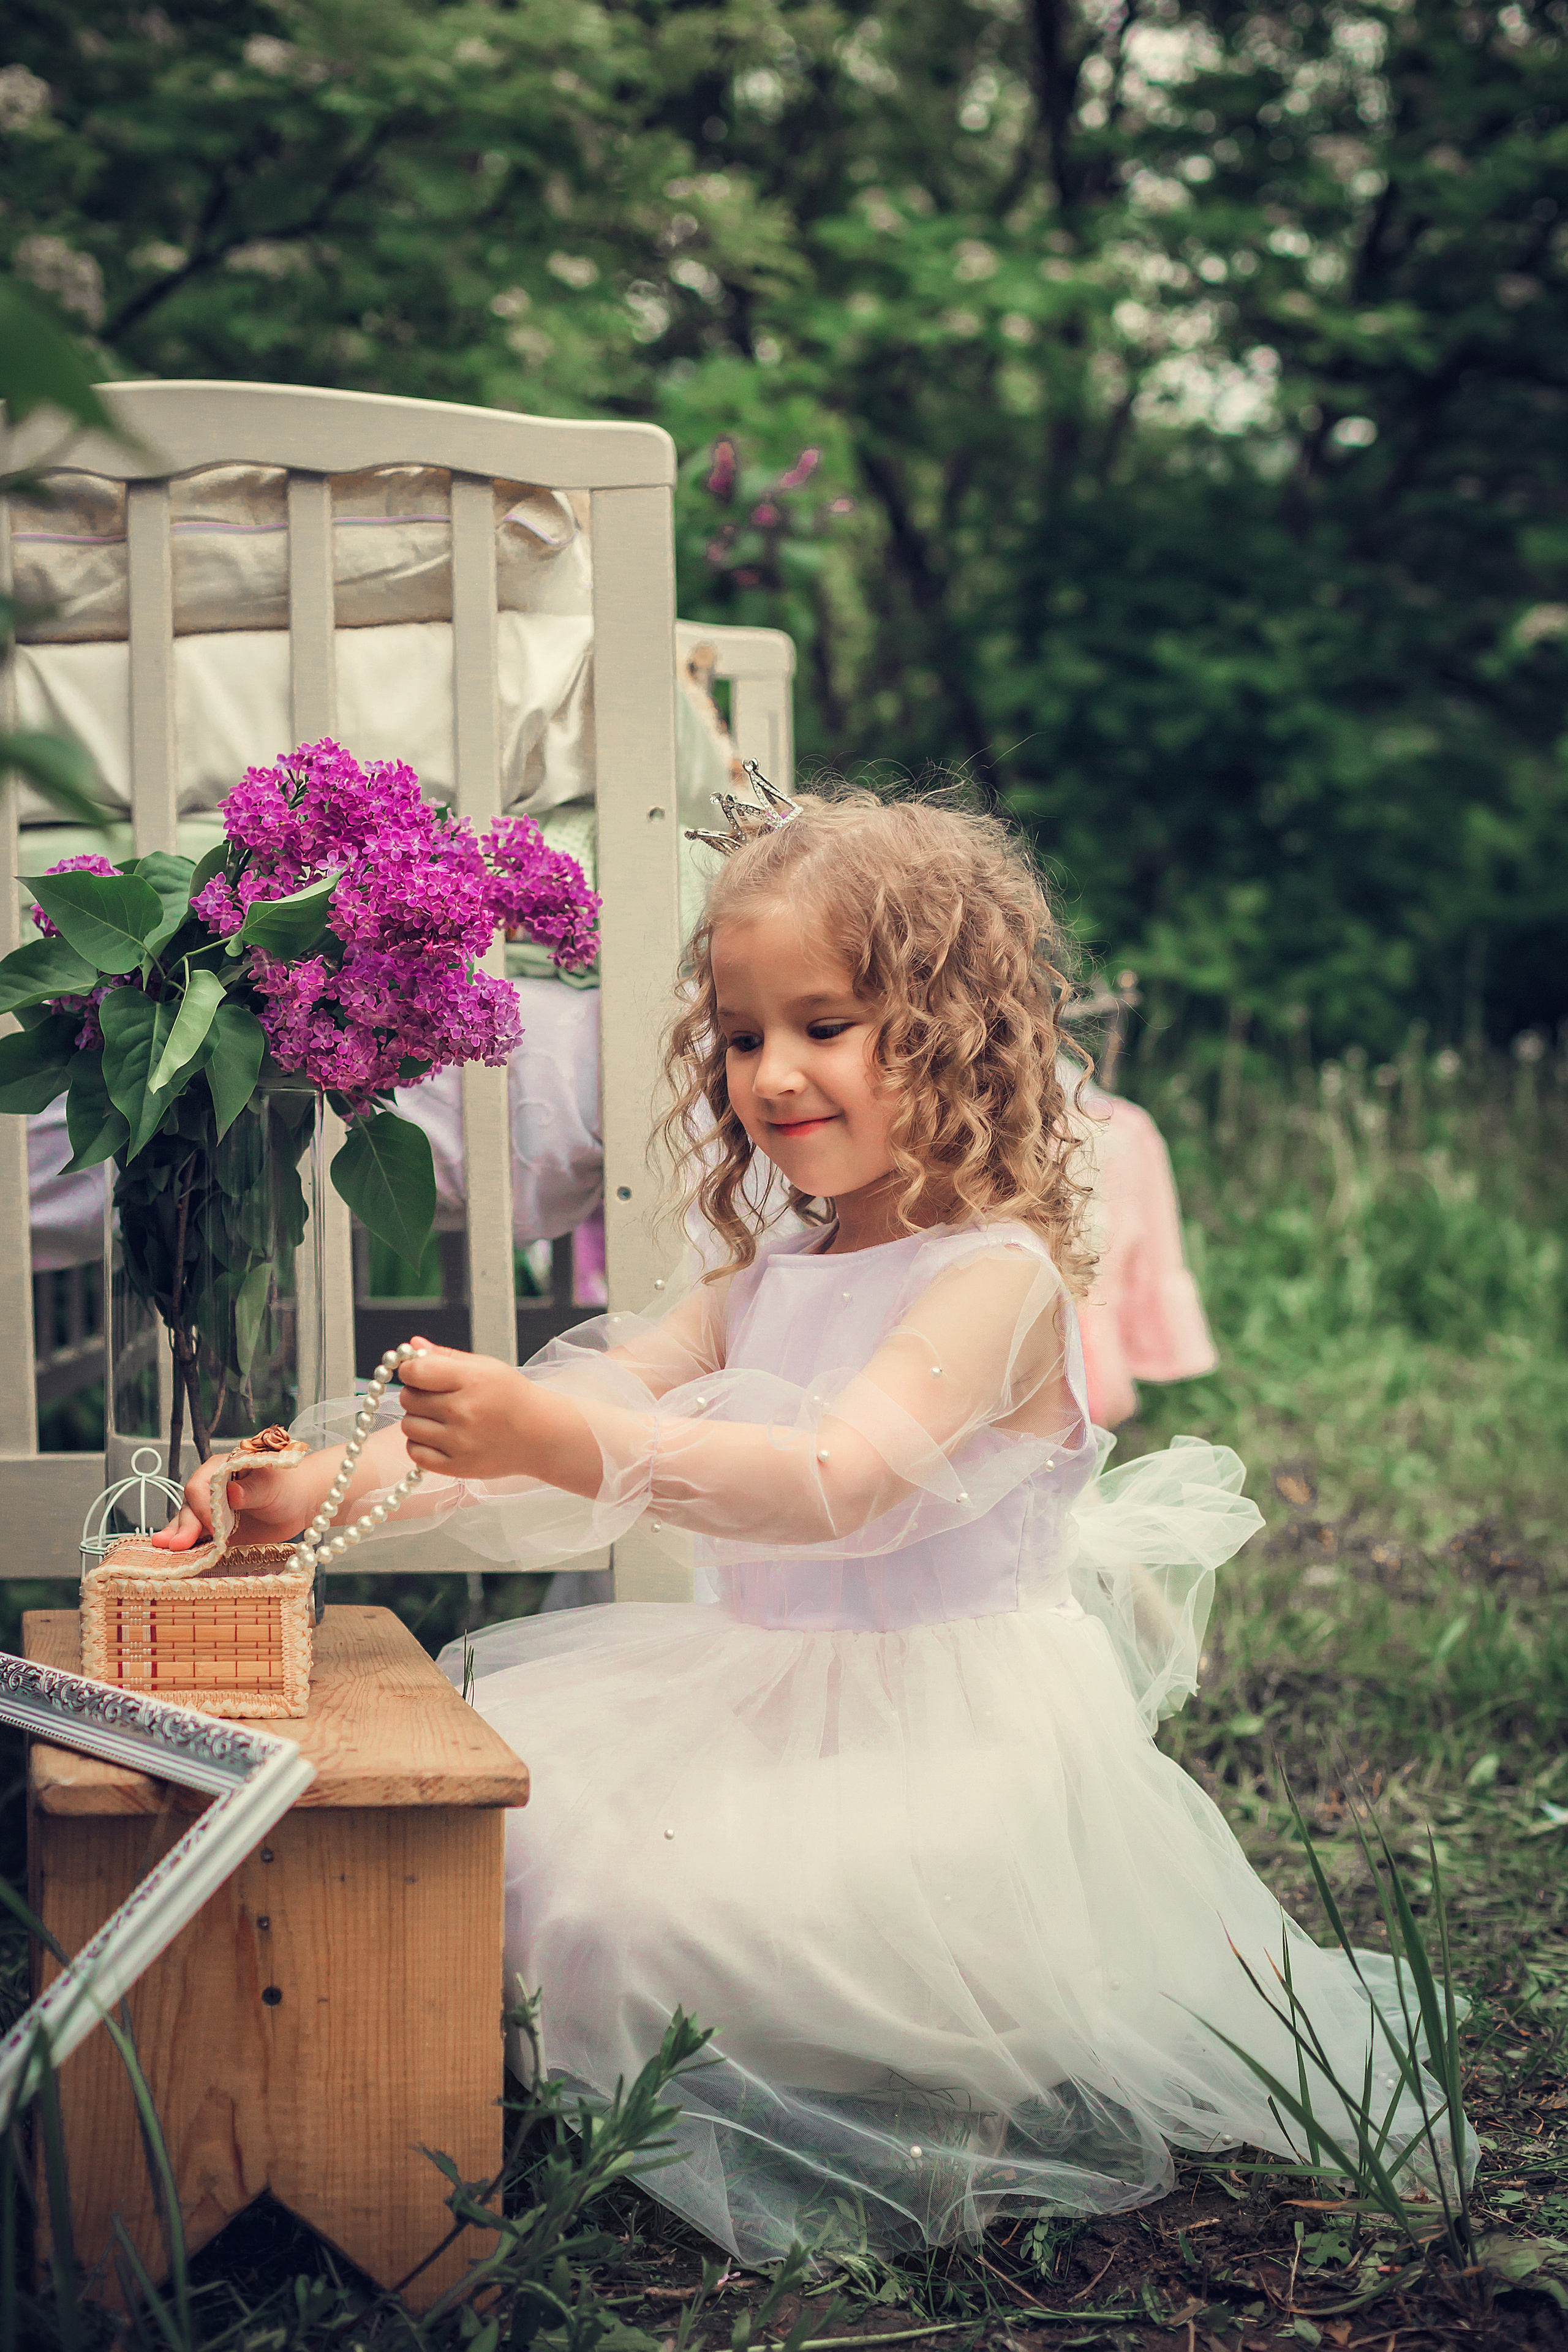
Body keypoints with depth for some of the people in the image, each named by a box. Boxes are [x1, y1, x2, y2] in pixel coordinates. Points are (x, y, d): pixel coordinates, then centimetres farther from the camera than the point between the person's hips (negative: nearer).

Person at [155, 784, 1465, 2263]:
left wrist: (555, 1440, -40)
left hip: (954, 1731, -8)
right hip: (763, 1688, 9)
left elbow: (837, 1483, -29)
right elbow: (596, 1400, 5)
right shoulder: (765, 1280, 12)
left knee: (679, 1906, -28)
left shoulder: (998, 1276, -14)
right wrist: (326, 1487, -11)